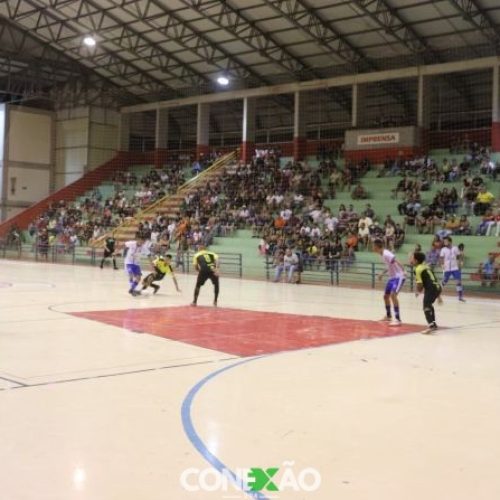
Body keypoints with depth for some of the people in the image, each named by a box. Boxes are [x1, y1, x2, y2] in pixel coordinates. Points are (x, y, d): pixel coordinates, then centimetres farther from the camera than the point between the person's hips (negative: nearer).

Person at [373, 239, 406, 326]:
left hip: (399, 276, -10)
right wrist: (382, 273, 25)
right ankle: (388, 316, 38)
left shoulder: (386, 254, -21)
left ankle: (397, 319, -24)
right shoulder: (382, 254, 10)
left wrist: (403, 271, -45)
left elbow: (396, 263, -33)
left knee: (393, 295, -25)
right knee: (386, 296, 17)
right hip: (392, 277, 11)